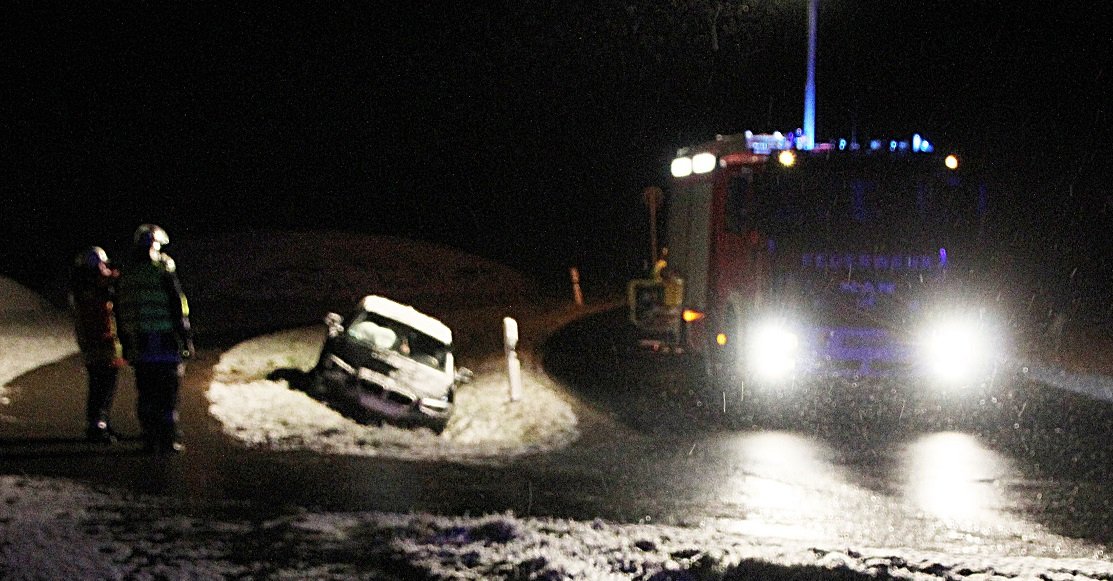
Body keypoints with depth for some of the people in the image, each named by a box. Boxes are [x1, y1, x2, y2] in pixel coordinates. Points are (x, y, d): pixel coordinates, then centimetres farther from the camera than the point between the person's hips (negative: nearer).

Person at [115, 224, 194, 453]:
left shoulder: (125, 273, 10)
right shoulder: (162, 268, -7)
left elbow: (120, 312, 13)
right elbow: (178, 305, -9)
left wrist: (125, 344, 19)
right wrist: (186, 339, -4)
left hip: (138, 344, 5)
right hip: (165, 343, -5)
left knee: (146, 394, 10)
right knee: (167, 393, -1)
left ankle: (150, 439, 10)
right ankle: (168, 439, -3)